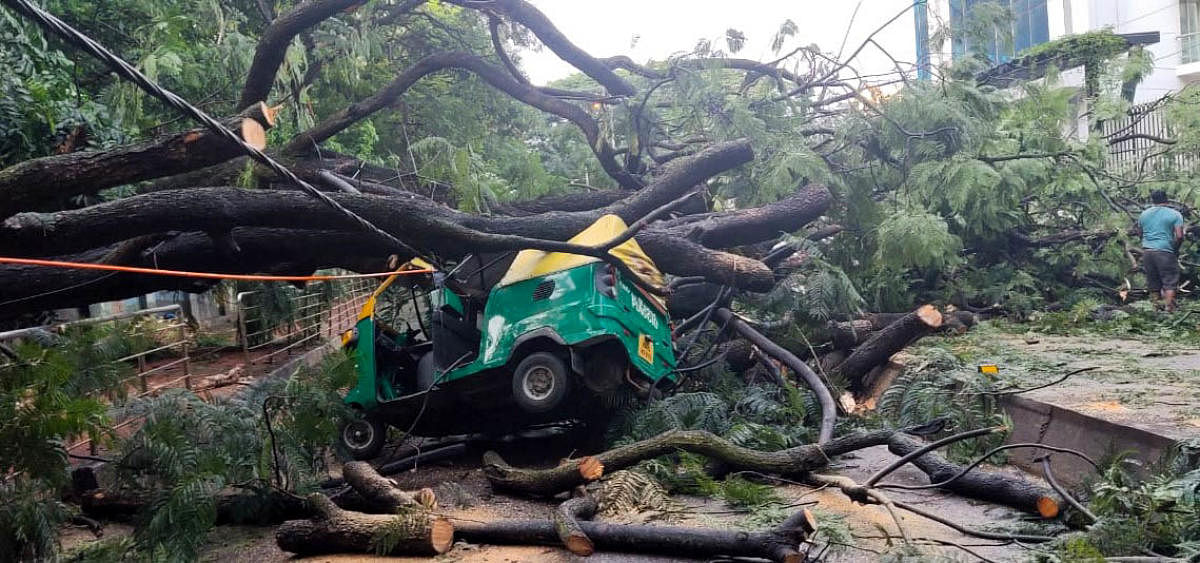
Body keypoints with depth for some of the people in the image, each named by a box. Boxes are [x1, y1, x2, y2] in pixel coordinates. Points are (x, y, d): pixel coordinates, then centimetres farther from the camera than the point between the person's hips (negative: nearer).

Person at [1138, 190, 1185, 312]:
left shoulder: (1143, 214, 11)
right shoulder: (1174, 214, -2)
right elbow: (1179, 236, -9)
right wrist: (1175, 249, 5)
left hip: (1146, 251, 4)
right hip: (1165, 252, -4)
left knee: (1153, 283, 12)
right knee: (1170, 282, 0)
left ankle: (1155, 307, 15)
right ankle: (1169, 308, -6)